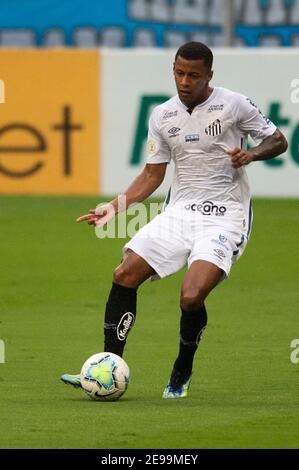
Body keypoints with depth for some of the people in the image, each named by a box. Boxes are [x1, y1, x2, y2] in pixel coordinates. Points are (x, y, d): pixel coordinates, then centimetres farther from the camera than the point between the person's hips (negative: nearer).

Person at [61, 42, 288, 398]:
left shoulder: (233, 105, -6)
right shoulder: (162, 116, 6)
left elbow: (278, 141, 3)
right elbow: (152, 174, 14)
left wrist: (250, 155, -17)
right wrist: (115, 207, 2)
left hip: (225, 217, -5)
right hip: (179, 210, 5)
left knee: (191, 298, -23)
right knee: (124, 276, -10)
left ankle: (182, 373, 4)